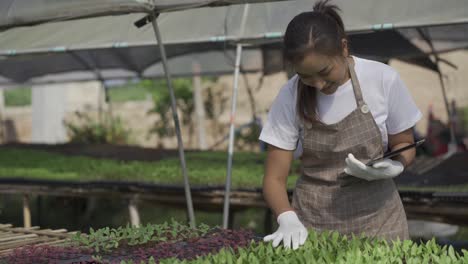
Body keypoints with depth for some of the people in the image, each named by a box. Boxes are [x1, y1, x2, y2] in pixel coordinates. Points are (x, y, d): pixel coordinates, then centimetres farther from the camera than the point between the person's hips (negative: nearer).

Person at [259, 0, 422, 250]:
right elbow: (275, 178, -8)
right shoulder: (290, 97, -10)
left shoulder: (384, 79, -12)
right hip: (312, 217, 0)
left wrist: (392, 167, -19)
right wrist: (287, 218, -28)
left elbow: (404, 145, 3)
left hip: (375, 213, 0)